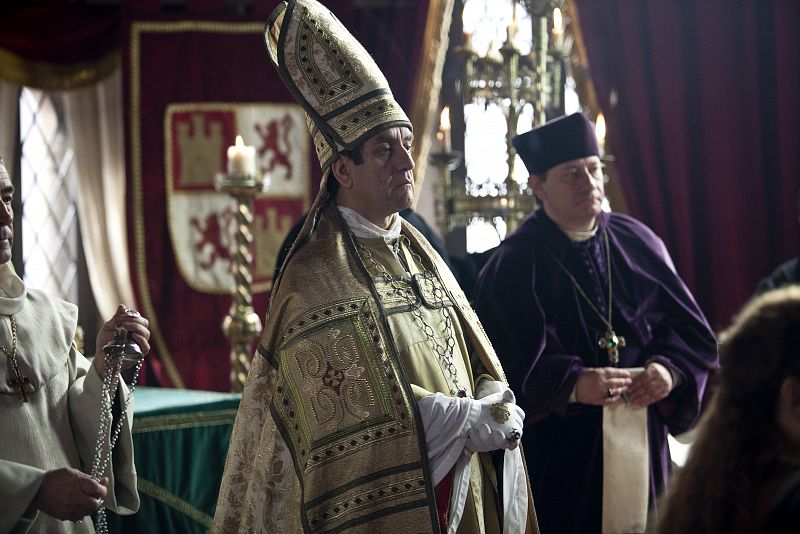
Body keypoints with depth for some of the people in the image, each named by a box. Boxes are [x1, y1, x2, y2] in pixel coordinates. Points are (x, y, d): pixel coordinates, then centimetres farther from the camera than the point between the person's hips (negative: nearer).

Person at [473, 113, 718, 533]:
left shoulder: (637, 242, 7)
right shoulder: (511, 266, -6)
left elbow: (688, 326, 7)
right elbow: (507, 363, -14)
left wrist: (669, 368, -13)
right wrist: (573, 385, -28)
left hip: (641, 439, 4)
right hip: (558, 453, -4)